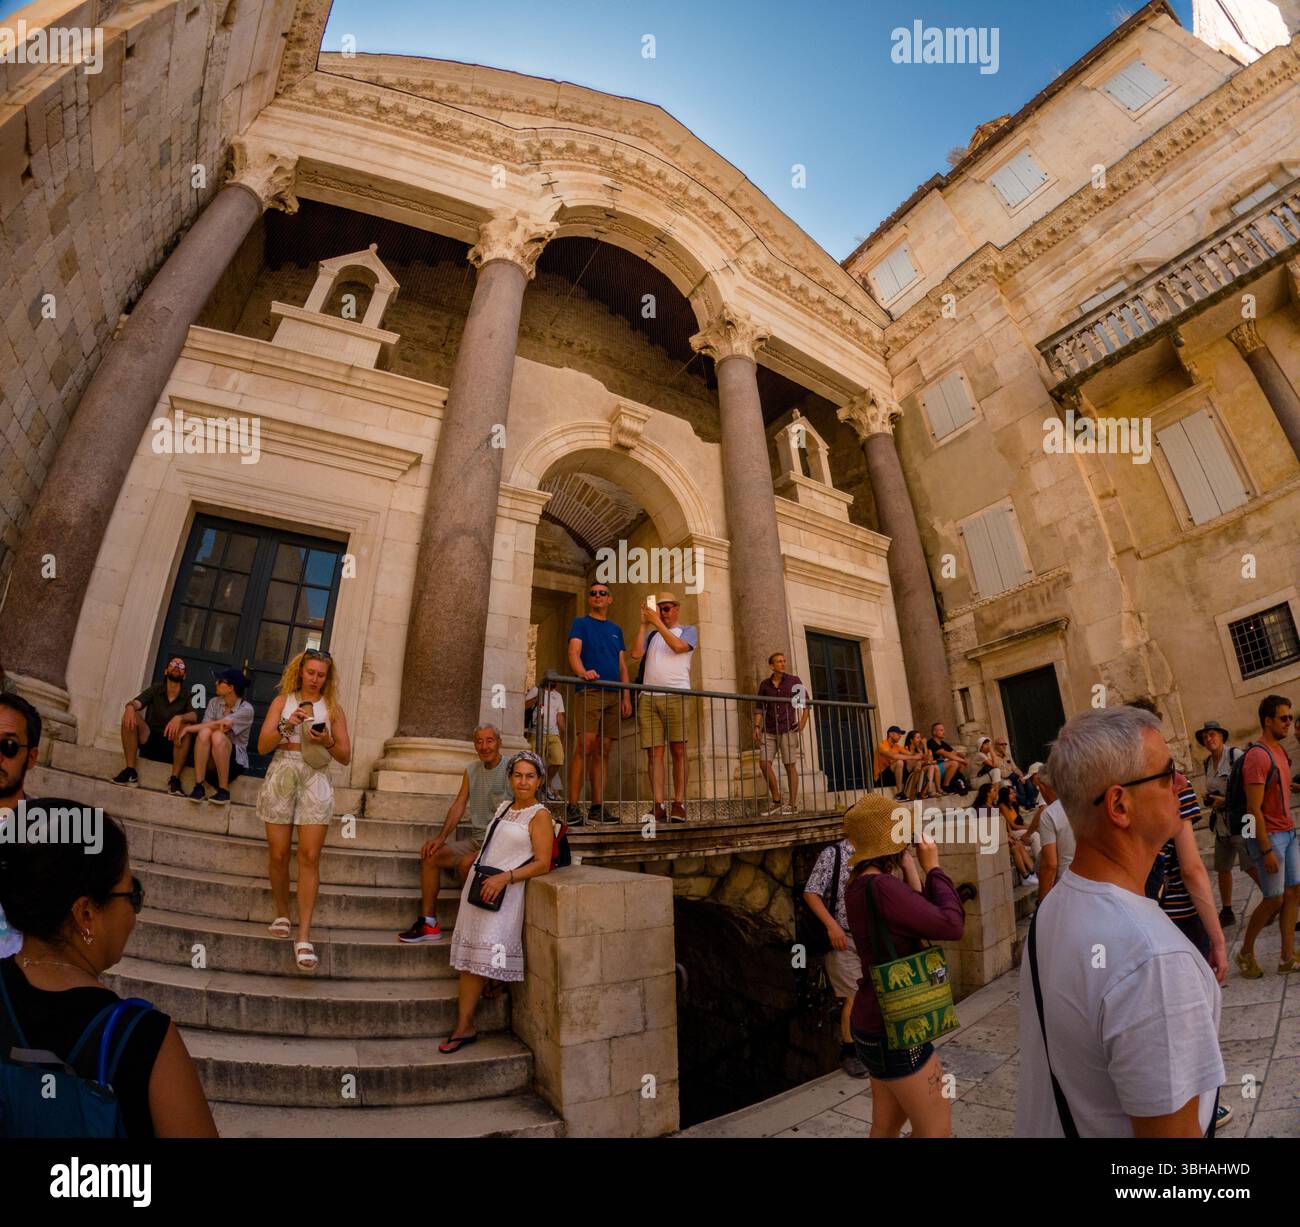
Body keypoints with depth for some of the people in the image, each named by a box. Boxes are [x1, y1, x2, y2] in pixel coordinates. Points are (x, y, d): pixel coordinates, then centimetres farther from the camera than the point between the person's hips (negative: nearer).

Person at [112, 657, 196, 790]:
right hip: (149, 741, 2)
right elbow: (136, 702, -12)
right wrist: (130, 707, -36)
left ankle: (174, 779, -29)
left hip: (172, 747, -2)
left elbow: (194, 716, -19)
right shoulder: (156, 689, 5)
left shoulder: (187, 696, -1)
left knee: (185, 725, -31)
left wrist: (179, 718, -41)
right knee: (130, 716, -20)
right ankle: (130, 772, -20)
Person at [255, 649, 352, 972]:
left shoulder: (333, 708, 10)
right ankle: (281, 914, 28)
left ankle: (304, 936, -6)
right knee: (278, 854, 3)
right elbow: (262, 746, 1)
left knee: (310, 857, -8)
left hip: (315, 781, 0)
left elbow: (346, 757, 7)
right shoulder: (282, 701, 9)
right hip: (281, 777, 1)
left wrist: (327, 741, -12)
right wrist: (286, 726, -15)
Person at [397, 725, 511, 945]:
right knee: (430, 857, -3)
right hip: (475, 840, 8)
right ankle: (428, 923, 3)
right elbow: (459, 806, 10)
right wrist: (441, 837, -2)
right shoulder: (471, 771, 12)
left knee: (466, 863, -30)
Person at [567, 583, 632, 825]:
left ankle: (597, 806, 7)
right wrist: (583, 672, -29)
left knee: (603, 751, 3)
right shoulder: (580, 623, 8)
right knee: (586, 746, -16)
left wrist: (626, 697, 9)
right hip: (589, 691, -5)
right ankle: (573, 806, -13)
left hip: (613, 695, 5)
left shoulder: (616, 629, 23)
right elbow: (574, 654, -8)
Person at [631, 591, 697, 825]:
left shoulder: (688, 631, 16)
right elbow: (636, 654, 6)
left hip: (676, 696, -2)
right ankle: (658, 806, -4)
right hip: (648, 698, 3)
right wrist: (644, 624, 7)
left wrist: (657, 622, -4)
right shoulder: (651, 635, 24)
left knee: (678, 751, -4)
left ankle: (679, 804, -1)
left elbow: (678, 646, -6)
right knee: (654, 753, -4)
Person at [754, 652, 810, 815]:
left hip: (788, 729, -2)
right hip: (769, 731, 3)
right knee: (764, 763, -8)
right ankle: (777, 802, 4)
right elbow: (759, 707, 7)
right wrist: (757, 727, -5)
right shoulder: (764, 684, 7)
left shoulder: (794, 680, 2)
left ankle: (793, 805, 6)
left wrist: (803, 721, -3)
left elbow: (806, 700, 7)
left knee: (790, 765, -3)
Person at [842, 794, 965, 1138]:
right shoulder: (881, 886, -27)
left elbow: (921, 915, 5)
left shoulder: (860, 883, 4)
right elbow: (952, 925, -22)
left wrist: (910, 866, 2)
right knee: (936, 1128, 9)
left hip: (877, 1020, 9)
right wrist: (932, 866, -12)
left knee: (887, 1124, 22)